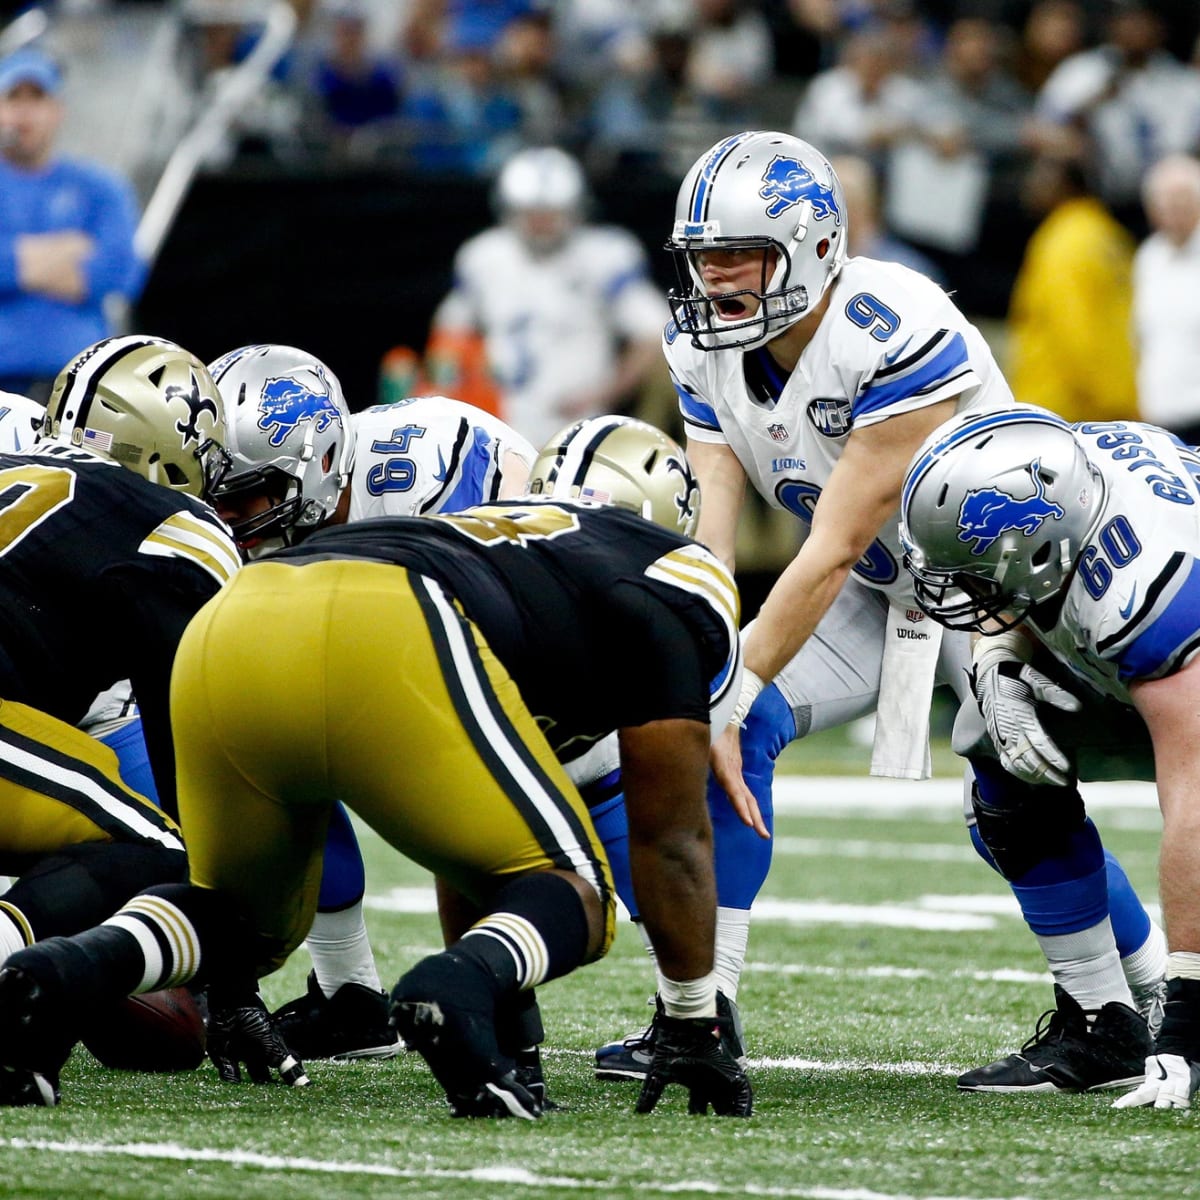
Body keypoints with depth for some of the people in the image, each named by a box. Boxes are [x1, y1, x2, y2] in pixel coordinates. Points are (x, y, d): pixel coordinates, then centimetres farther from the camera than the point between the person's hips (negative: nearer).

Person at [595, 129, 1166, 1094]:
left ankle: (1125, 1019, 1)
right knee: (717, 731, -13)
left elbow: (831, 551, -31)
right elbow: (705, 546, -14)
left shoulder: (897, 336, -33)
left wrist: (732, 693, -30)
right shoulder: (708, 350, -10)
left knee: (1017, 804, -21)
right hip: (876, 590, 6)